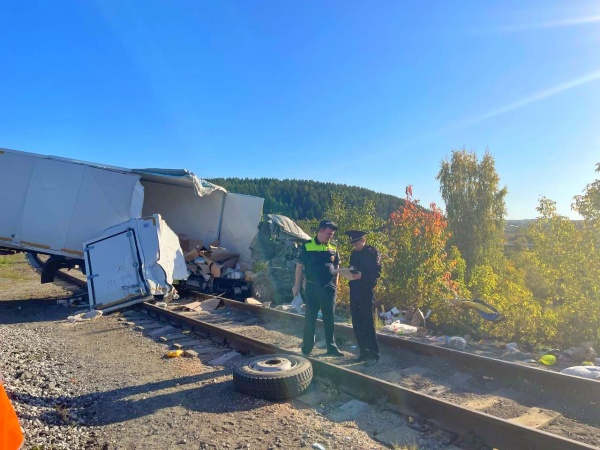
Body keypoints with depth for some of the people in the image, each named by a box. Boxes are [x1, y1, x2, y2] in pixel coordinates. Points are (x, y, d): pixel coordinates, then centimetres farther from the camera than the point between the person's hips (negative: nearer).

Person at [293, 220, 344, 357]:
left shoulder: (333, 248, 6)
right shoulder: (307, 246, -4)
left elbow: (336, 267, 13)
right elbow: (299, 266, -1)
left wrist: (335, 285, 9)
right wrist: (297, 285, -3)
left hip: (329, 288, 3)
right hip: (312, 288, -3)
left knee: (329, 319, 10)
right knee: (310, 318, 7)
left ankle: (332, 347, 21)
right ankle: (306, 349, 18)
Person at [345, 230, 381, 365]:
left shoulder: (373, 252, -7)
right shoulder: (354, 253, 12)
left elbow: (376, 273, -12)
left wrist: (361, 275, -25)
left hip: (367, 292, -6)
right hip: (354, 291, 7)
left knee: (368, 323, -3)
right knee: (357, 323, 10)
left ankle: (374, 354, 8)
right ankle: (363, 352, 21)